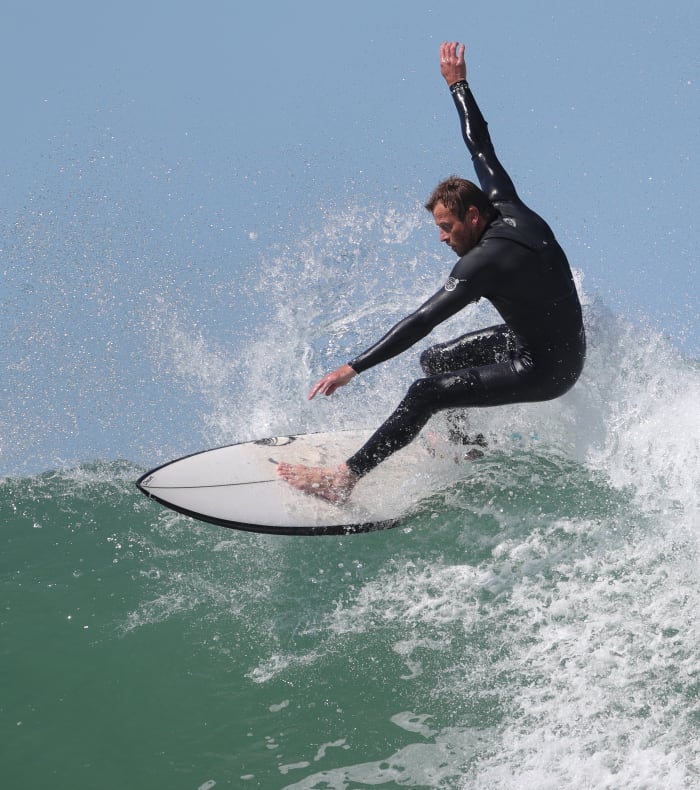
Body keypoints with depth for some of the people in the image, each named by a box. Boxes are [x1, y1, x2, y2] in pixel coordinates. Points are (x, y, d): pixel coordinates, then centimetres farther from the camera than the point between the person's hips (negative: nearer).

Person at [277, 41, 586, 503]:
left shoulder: (485, 261, -27)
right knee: (436, 361, 20)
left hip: (546, 371, -10)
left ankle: (343, 481, -20)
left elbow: (423, 321, -32)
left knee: (426, 394, -20)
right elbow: (481, 146, 10)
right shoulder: (508, 208, -5)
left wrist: (354, 369, -32)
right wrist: (459, 85, 21)